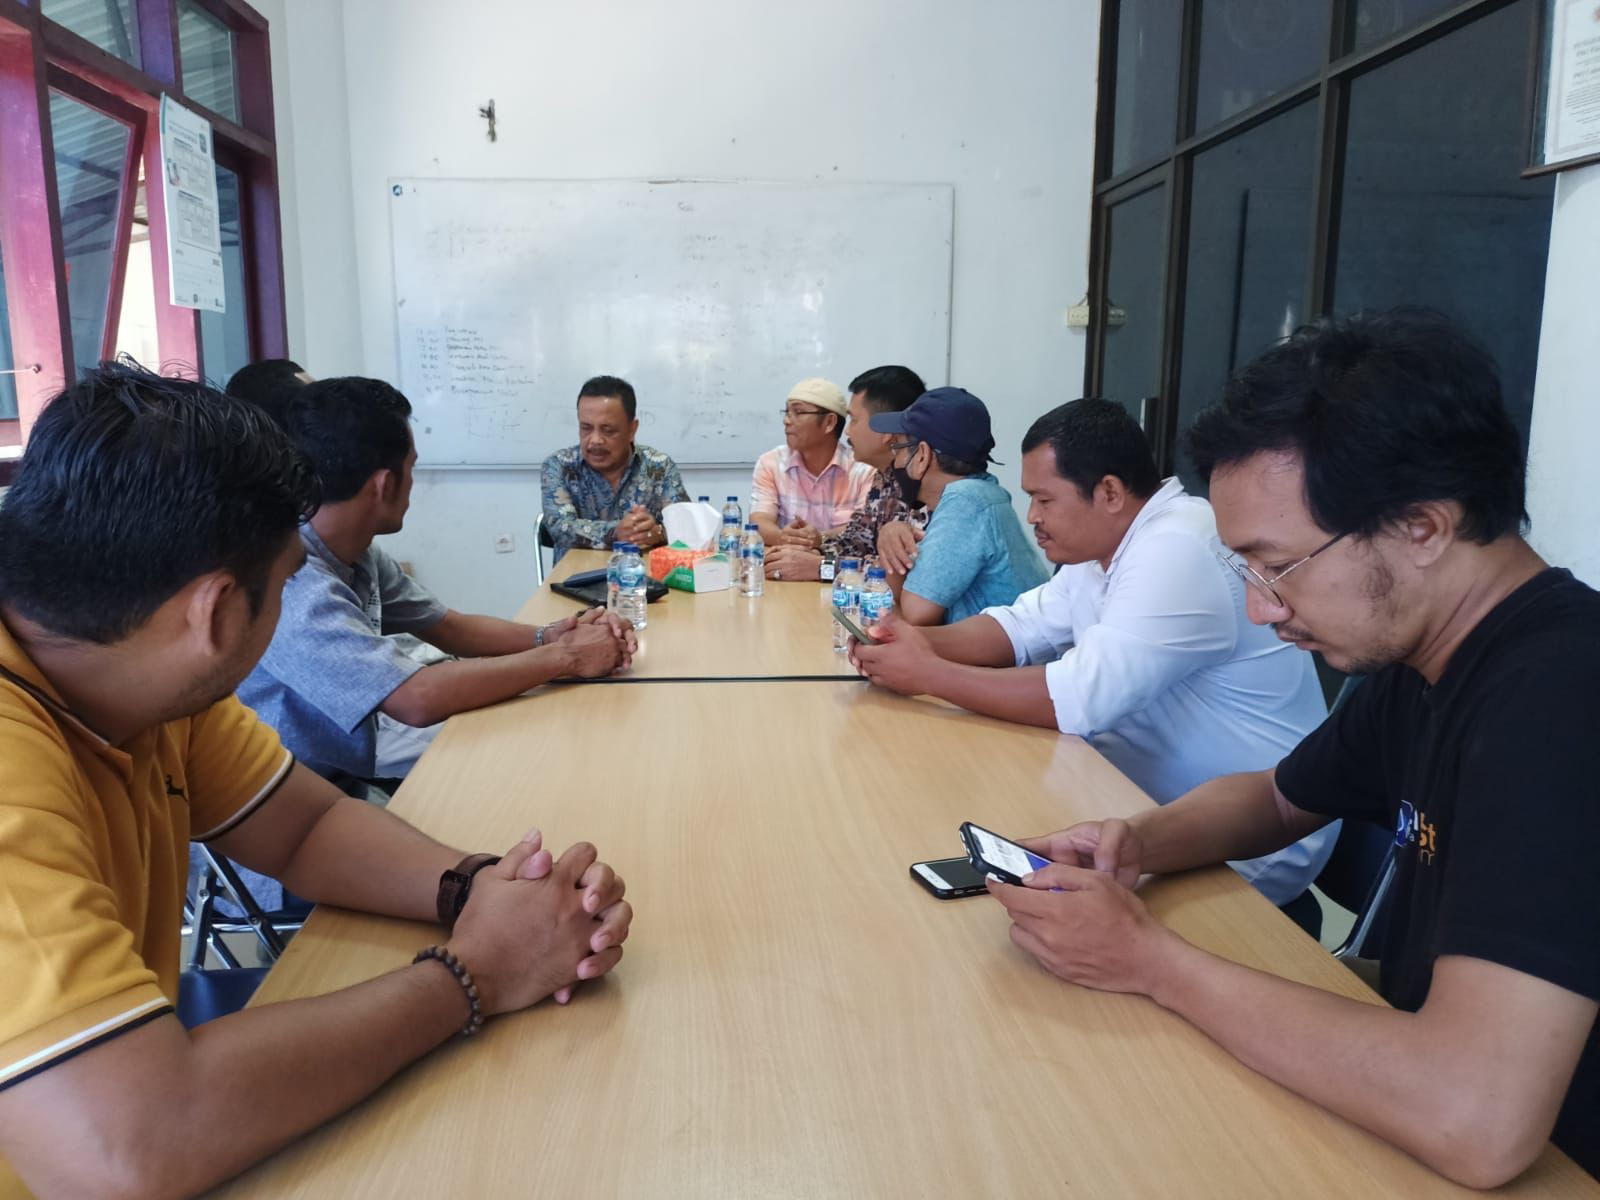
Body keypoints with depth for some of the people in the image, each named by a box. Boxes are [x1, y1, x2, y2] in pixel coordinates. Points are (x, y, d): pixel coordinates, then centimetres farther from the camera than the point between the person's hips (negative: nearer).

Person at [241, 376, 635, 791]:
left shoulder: (359, 554, 0)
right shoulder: (294, 584, -28)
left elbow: (449, 627, 9)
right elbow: (418, 698, -35)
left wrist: (548, 636, -10)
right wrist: (563, 656, -24)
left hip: (352, 775, 8)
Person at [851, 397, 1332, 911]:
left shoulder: (1178, 552, -26)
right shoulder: (1107, 541, 4)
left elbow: (1078, 699, -31)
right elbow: (1021, 625, 6)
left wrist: (928, 674, -24)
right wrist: (924, 643, -12)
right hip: (1161, 812, 8)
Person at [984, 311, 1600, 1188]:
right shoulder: (1418, 667, -1)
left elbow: (1477, 1123, -36)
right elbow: (1278, 798, 15)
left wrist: (1150, 958, -24)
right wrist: (1140, 842, -6)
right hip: (1414, 1099, 7)